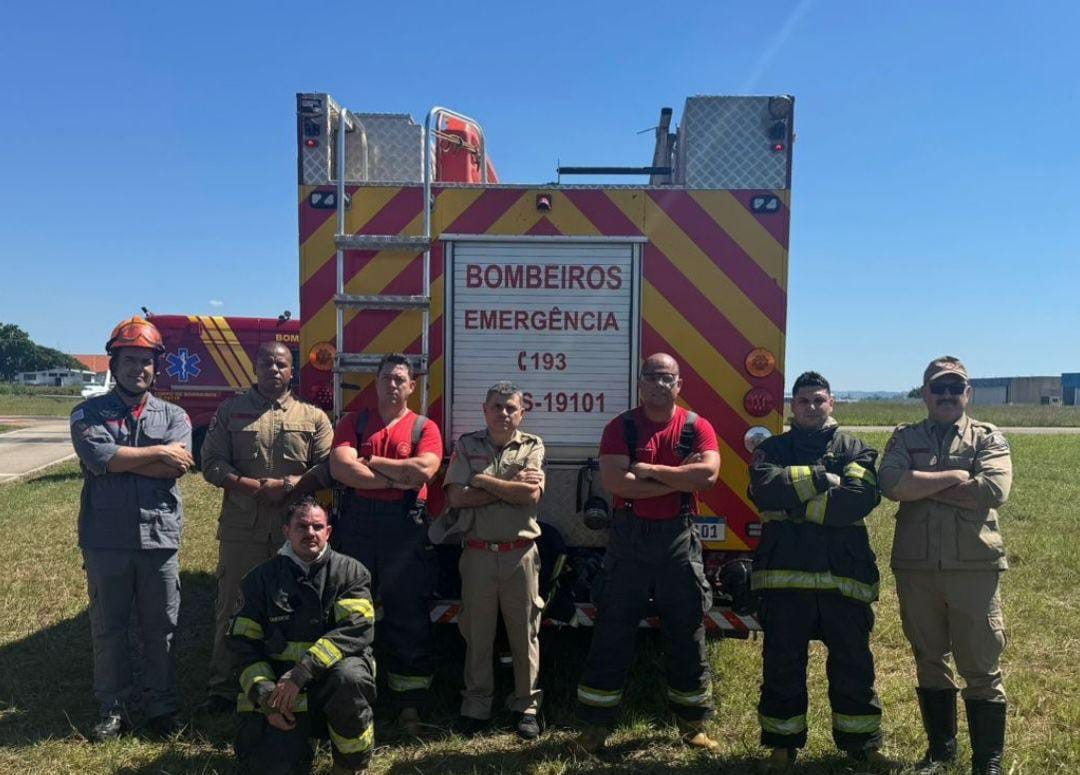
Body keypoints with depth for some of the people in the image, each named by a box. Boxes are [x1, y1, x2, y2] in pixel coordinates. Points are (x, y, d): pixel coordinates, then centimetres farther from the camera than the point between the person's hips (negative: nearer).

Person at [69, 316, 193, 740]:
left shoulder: (174, 416, 7)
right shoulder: (88, 413, 4)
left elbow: (179, 465, -12)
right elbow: (97, 457, -16)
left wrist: (119, 459, -12)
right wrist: (157, 452, -11)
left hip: (159, 538, 1)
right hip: (105, 539, 0)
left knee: (159, 628, 9)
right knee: (108, 627, 10)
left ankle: (161, 706, 24)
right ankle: (114, 709, 24)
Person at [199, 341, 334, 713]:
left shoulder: (313, 417, 9)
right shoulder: (230, 411, 9)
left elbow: (326, 467, 0)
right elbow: (212, 463, 0)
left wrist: (288, 486, -14)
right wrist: (256, 487, -12)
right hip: (241, 528, 0)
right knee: (233, 609, 5)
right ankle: (223, 689, 17)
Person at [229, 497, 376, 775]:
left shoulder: (350, 572, 0)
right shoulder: (264, 577, 7)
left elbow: (356, 629, -15)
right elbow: (243, 642, 6)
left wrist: (302, 673, -24)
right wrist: (266, 696, -8)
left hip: (332, 672, -1)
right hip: (280, 680, 2)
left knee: (350, 678, -35)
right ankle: (299, 734, 20)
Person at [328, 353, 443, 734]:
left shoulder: (424, 428, 4)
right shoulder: (353, 421, 8)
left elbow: (424, 469, -15)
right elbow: (340, 467, -8)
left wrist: (369, 462, -7)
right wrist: (397, 479, -13)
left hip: (405, 527, -1)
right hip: (356, 522, 2)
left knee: (409, 616, 4)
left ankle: (409, 703, 15)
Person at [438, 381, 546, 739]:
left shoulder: (532, 446, 5)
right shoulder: (466, 445, 6)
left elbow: (532, 494, -11)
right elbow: (457, 496, -8)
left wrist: (483, 481, -8)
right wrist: (512, 485, -9)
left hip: (521, 554, 0)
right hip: (478, 553, 1)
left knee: (525, 632, 6)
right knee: (477, 632, 9)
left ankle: (526, 705, 19)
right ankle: (476, 705, 22)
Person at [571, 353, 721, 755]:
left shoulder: (697, 427, 1)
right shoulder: (621, 427, -2)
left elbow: (708, 473, -17)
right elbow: (614, 481, -16)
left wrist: (649, 470, -16)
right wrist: (679, 479, -15)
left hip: (678, 539, 1)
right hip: (629, 537, -1)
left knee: (686, 634, 10)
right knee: (611, 633, 4)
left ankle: (693, 723, 26)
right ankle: (596, 725, 14)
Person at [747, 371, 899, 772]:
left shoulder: (855, 449, 7)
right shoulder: (772, 448, 9)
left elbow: (861, 498, -12)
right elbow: (765, 488, -12)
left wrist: (794, 504, -11)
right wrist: (822, 478, -11)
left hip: (844, 574, 0)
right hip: (784, 573, 0)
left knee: (853, 664, 11)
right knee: (782, 664, 9)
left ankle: (862, 743, 28)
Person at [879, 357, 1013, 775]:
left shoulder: (988, 438, 4)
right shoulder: (904, 438, 7)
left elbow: (995, 490, -15)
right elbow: (892, 484, -12)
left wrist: (921, 485, -11)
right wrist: (954, 477, -13)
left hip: (974, 566, -2)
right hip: (915, 567, 2)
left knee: (982, 666, 3)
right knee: (929, 660, 14)